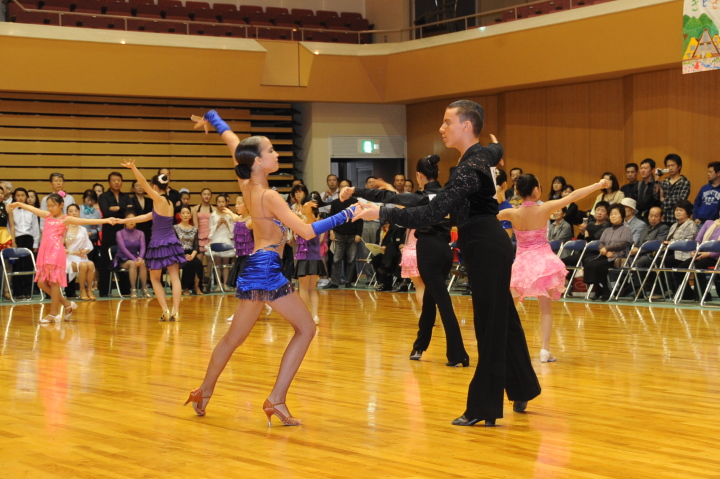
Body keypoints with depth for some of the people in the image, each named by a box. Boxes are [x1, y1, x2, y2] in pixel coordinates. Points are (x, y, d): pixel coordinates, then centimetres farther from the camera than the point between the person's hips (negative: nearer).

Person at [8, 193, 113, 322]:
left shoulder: (66, 219, -1)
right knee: (41, 283, 6)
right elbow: (33, 209, 31)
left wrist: (105, 220, -18)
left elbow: (85, 221, -9)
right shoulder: (48, 216, 17)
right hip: (45, 252, 7)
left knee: (54, 282, -5)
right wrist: (19, 204, 46)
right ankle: (67, 304, 17)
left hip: (56, 251, -7)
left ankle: (54, 313, 1)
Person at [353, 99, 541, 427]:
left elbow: (430, 215, -28)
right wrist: (496, 149, 61)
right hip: (489, 247, 10)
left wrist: (381, 213, -25)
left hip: (486, 250, -10)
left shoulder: (469, 169, -21)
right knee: (503, 321, 19)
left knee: (490, 328, -4)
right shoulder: (482, 155, 8)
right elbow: (496, 151, 37)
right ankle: (522, 390, 32)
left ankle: (484, 409, 1)